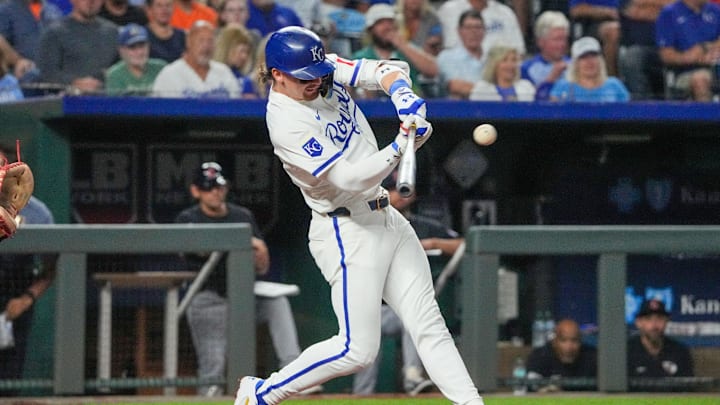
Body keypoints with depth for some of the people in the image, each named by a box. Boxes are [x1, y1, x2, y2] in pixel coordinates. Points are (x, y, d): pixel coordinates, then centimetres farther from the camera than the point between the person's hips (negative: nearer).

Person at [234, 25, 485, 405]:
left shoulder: (328, 70, 1)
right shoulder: (286, 123, -23)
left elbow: (387, 71, -1)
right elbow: (349, 180, -27)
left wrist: (402, 92, -22)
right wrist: (400, 147, -33)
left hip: (386, 217, 8)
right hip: (347, 232, -8)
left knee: (429, 325, 5)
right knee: (358, 349, -9)